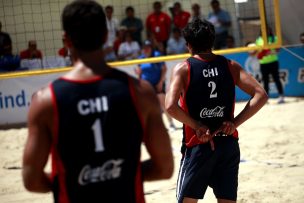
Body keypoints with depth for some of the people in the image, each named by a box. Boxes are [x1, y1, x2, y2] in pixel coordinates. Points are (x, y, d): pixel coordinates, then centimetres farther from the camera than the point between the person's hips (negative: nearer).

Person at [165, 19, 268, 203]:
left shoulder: (183, 69, -5)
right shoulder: (230, 66, 3)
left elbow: (171, 106, -19)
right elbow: (261, 95, -4)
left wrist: (197, 126, -10)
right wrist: (235, 122, -5)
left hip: (198, 145, -3)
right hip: (228, 144, 3)